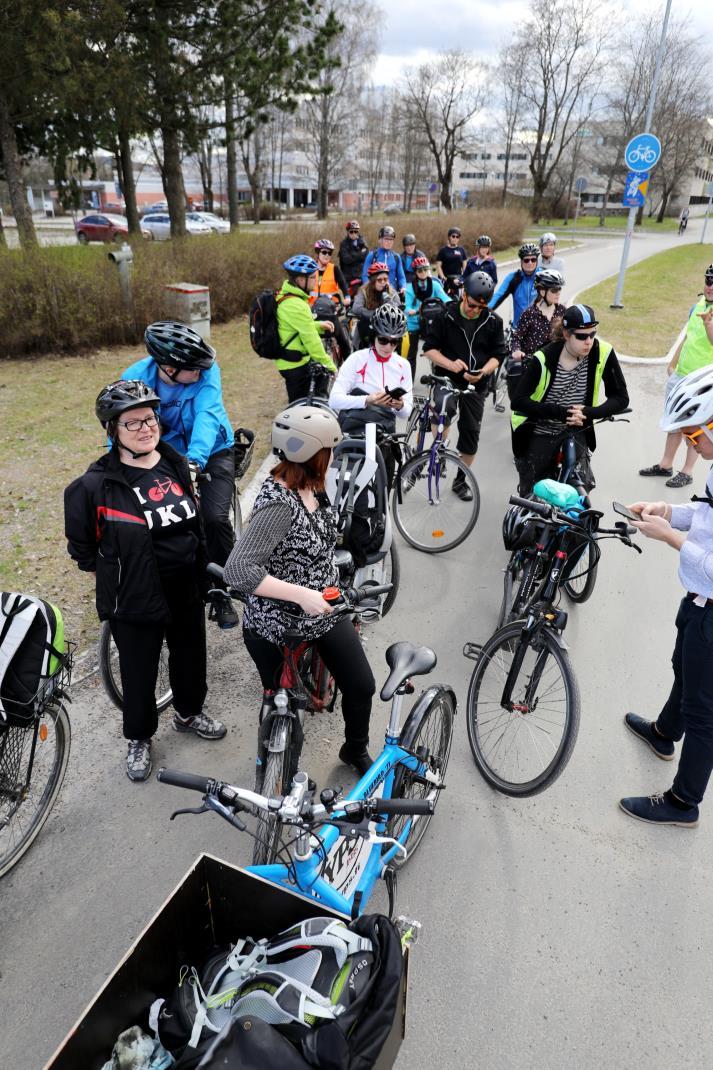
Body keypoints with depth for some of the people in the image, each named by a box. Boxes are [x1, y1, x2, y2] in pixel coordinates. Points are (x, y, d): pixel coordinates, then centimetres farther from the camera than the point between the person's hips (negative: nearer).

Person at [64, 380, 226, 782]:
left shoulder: (178, 464, -2)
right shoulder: (96, 484, -19)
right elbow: (81, 546, -5)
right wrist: (115, 572, 0)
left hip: (186, 591, 5)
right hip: (134, 598, -4)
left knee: (191, 655, 23)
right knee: (139, 672, 13)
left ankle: (190, 712, 51)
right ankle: (140, 738, 40)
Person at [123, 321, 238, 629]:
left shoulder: (205, 370, -25)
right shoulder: (136, 377, -19)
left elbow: (207, 416, -37)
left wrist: (195, 460, -53)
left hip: (212, 452, -2)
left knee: (215, 518, -20)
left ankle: (221, 592, 3)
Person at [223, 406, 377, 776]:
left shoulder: (310, 485, -4)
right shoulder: (278, 502, -30)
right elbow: (238, 571, -36)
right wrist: (302, 595, -35)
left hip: (323, 610, 7)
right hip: (275, 627, -7)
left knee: (361, 686, 13)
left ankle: (356, 750, 43)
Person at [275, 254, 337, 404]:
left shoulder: (284, 296, 7)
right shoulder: (296, 305, -25)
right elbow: (311, 339, -23)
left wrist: (319, 325, 5)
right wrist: (329, 364, -16)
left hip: (287, 361, 10)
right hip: (295, 364, -10)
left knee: (297, 404, 21)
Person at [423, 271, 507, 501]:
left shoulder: (493, 322, -2)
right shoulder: (445, 316, -7)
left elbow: (498, 354, 2)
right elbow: (429, 347, -4)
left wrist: (483, 371, -19)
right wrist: (449, 364, -22)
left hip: (476, 384, 2)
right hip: (447, 378, -2)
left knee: (471, 430, 7)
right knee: (445, 408, -34)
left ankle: (461, 480, 23)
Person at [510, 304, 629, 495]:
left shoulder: (602, 353, -15)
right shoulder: (544, 359, -22)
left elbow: (620, 398, -9)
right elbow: (518, 401, -25)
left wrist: (588, 413, -27)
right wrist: (560, 412, -33)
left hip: (576, 433, 2)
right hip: (538, 436, -2)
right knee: (532, 494, 7)